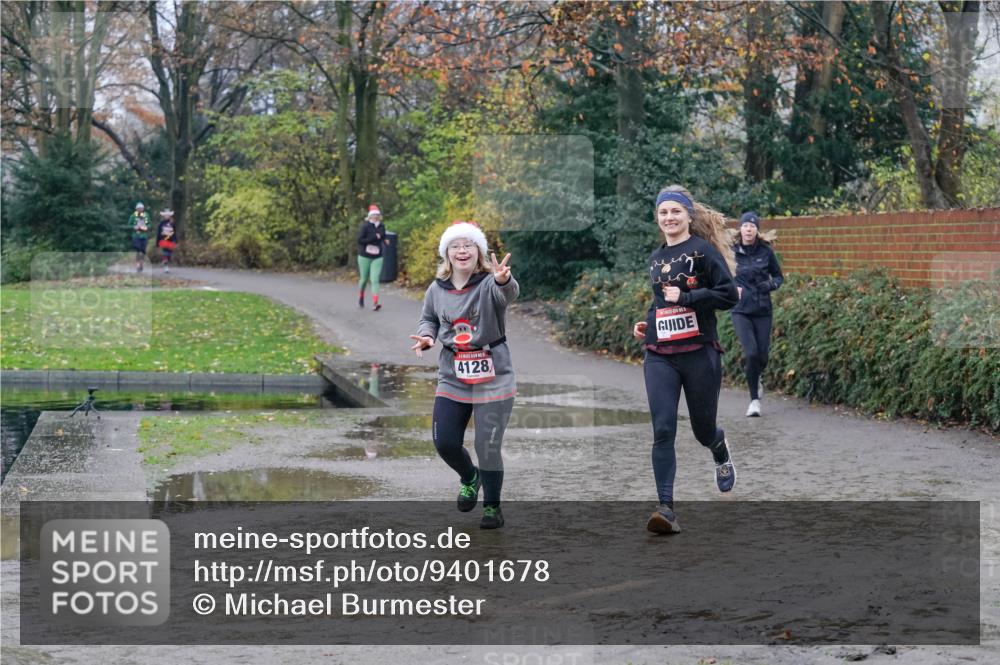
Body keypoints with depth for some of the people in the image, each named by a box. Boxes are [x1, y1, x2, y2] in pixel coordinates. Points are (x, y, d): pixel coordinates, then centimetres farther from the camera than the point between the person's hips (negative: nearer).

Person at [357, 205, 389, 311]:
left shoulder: (381, 227, 3)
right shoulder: (365, 226, -11)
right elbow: (359, 240, -19)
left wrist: (385, 241, -2)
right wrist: (374, 238, -23)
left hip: (377, 258, 2)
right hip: (364, 257, -2)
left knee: (375, 280, -10)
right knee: (364, 278, 11)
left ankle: (375, 303, -19)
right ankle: (361, 298, 39)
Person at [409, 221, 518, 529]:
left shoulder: (490, 284, -15)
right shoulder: (437, 289, 0)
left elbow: (509, 294, -38)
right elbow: (429, 318, 18)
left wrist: (504, 280, -63)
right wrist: (426, 336, -6)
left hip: (493, 379, -4)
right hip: (452, 379, 4)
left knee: (488, 447, 0)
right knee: (444, 443, 5)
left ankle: (492, 507, 23)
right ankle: (470, 478, 39)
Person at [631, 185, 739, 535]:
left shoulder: (703, 250, -5)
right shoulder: (655, 258, 14)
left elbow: (729, 294, -11)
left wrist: (685, 297, -16)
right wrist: (647, 323, 11)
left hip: (699, 353, -4)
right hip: (659, 357, 4)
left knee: (703, 428, 10)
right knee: (663, 430, -11)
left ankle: (722, 456, 48)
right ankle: (666, 509, -13)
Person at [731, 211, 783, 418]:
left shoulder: (766, 251, -1)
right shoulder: (732, 252, -2)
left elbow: (778, 276, 11)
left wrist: (770, 285, -10)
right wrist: (733, 289, -9)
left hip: (762, 310, 2)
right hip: (740, 311, -2)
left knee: (762, 355, 4)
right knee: (751, 352, -17)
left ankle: (757, 377, 42)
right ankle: (754, 399, -2)